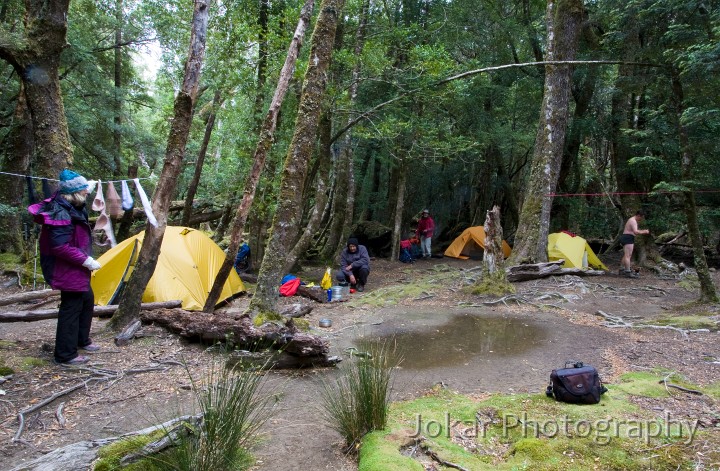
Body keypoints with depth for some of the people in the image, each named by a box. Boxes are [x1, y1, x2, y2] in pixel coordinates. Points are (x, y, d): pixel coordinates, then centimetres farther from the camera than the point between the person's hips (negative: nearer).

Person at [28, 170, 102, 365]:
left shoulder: (68, 208, 9)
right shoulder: (61, 213, -24)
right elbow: (61, 247, -28)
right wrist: (86, 260, -22)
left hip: (75, 267, 11)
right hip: (67, 269, -11)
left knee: (87, 300, 21)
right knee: (71, 308, -2)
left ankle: (82, 340, 37)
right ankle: (65, 354, 10)